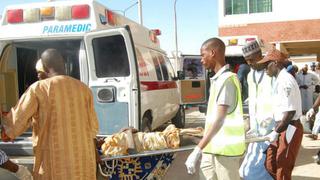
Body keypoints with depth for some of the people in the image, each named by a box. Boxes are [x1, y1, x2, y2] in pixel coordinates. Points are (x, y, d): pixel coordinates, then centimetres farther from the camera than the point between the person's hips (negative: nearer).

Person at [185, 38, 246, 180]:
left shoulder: (227, 79, -17)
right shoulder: (218, 79, 12)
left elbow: (219, 120, -25)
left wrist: (197, 150, -29)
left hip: (225, 148, -9)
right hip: (213, 147, 9)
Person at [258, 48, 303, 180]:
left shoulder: (284, 80, -18)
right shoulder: (280, 79, 13)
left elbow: (290, 112, -23)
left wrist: (276, 132, -18)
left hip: (289, 129, -10)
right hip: (283, 128, 10)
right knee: (270, 165, 15)